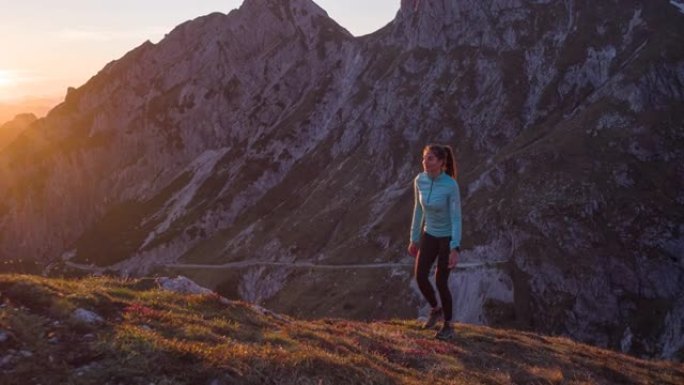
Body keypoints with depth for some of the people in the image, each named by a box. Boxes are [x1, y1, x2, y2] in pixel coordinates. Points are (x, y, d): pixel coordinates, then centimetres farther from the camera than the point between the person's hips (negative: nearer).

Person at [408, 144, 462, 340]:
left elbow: (456, 218, -24)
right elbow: (419, 209, 1)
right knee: (420, 277, -1)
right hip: (430, 234, 5)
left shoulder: (452, 185, -27)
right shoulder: (419, 180, -11)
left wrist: (455, 250, -29)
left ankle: (448, 326, 20)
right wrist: (414, 239, 8)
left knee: (440, 282, -2)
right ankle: (436, 309, 30)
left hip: (448, 236, -5)